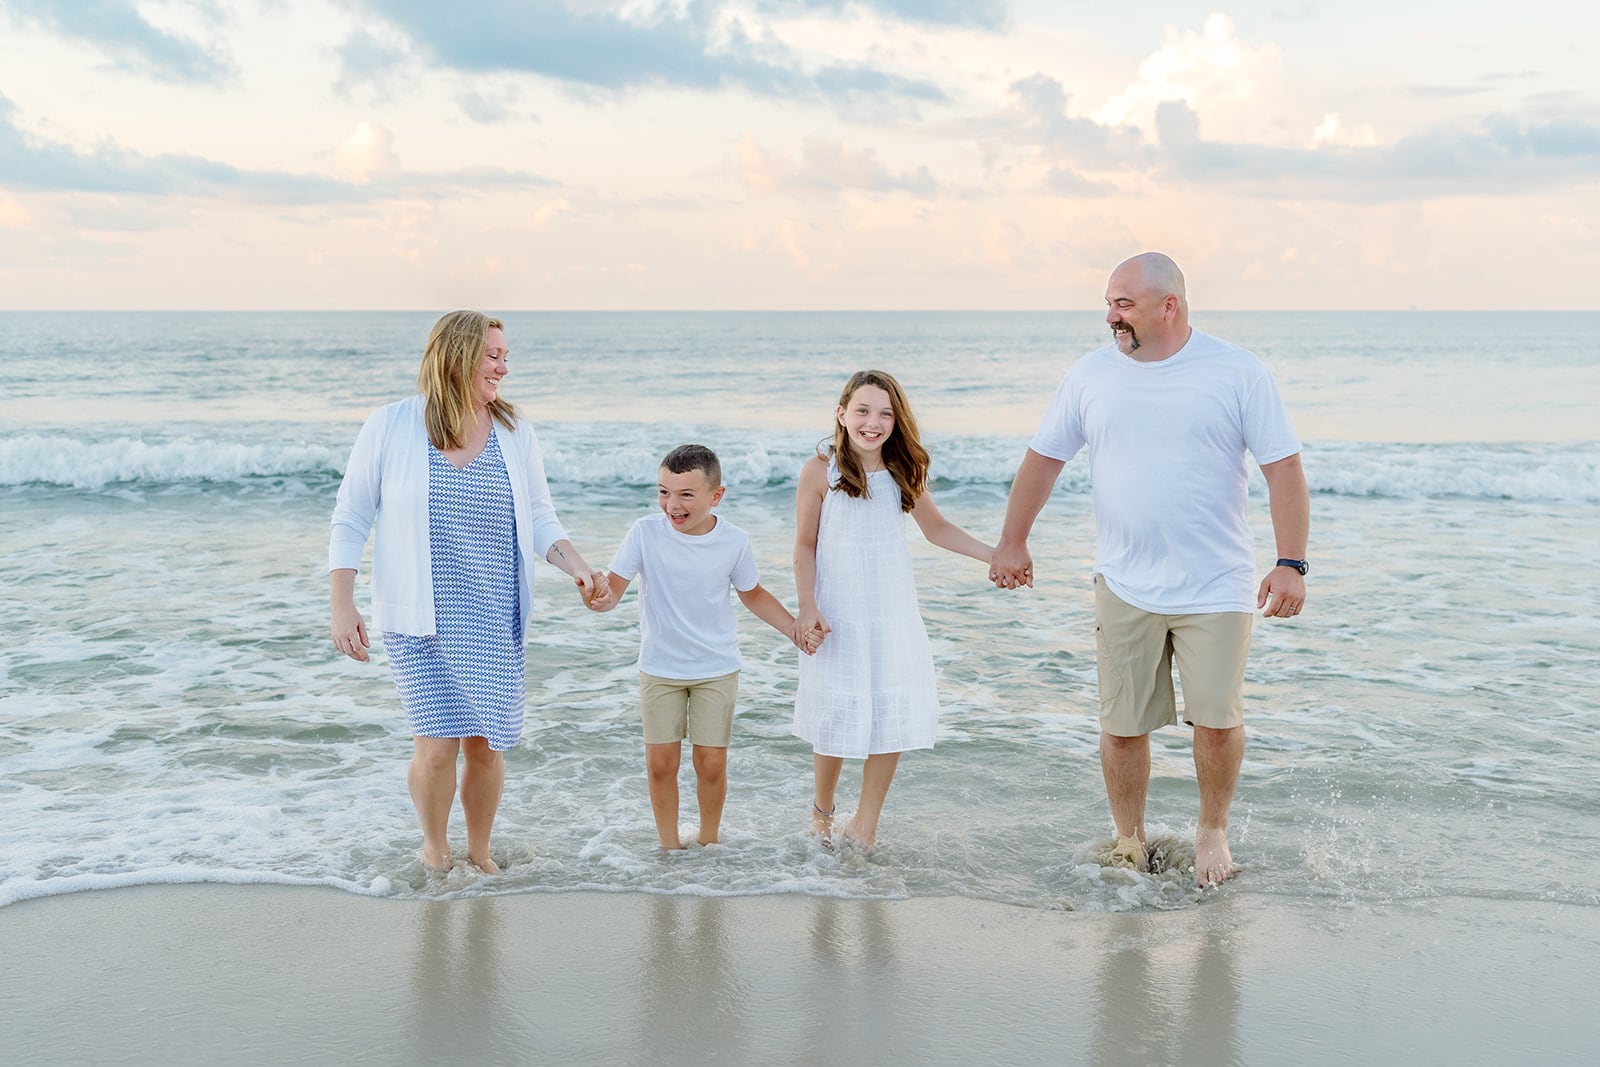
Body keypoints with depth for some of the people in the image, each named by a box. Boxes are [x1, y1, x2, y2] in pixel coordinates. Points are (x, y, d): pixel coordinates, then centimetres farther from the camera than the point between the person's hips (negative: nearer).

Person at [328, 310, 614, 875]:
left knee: (486, 746, 5)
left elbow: (541, 516, 7)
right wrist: (342, 606, -6)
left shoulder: (514, 432, 1)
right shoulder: (390, 427, -6)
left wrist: (578, 567, -11)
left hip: (493, 624, 3)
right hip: (419, 621, -3)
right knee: (437, 745, -9)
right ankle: (434, 845, 21)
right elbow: (350, 520, 0)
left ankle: (479, 851, 32)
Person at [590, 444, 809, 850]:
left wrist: (795, 629, 1)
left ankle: (708, 840, 25)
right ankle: (669, 844, 22)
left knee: (711, 763, 2)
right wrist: (603, 598, -40)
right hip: (659, 668, 0)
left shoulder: (734, 541, -9)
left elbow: (753, 594, 8)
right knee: (660, 762, 2)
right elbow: (615, 584, -16)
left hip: (716, 670, 0)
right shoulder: (646, 532, -14)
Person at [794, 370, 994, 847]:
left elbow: (937, 528, 14)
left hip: (893, 611, 3)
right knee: (837, 716, 0)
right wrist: (807, 608, -12)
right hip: (839, 615, -3)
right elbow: (805, 546, -3)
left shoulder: (904, 472, 1)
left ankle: (864, 826, 16)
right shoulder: (820, 471, -8)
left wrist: (997, 555, 7)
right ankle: (822, 809, 27)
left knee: (893, 715, 1)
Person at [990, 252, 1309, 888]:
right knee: (1121, 727, 5)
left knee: (1217, 720, -2)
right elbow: (1043, 459, 14)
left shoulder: (1237, 371, -3)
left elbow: (1283, 469, -4)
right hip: (1124, 589, 2)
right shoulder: (1090, 376, 4)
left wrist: (1291, 563, -10)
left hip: (1216, 589, -2)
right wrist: (1012, 542, 17)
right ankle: (1129, 844, 25)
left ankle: (1212, 831, 24)